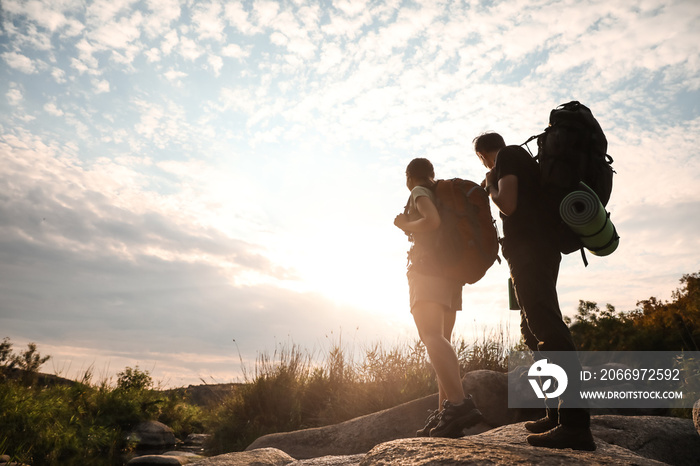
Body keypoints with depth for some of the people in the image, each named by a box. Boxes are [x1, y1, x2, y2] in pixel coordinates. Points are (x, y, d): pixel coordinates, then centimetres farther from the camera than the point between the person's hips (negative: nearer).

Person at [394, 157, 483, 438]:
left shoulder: (419, 192, 1)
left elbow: (433, 220, -17)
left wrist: (404, 225, -2)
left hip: (428, 270, -9)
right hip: (451, 273, 9)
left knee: (430, 336, -23)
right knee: (441, 340, 6)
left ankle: (458, 402, -38)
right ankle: (445, 413, 0)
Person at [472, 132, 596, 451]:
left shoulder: (507, 156, -2)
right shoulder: (525, 160, 27)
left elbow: (508, 205, -14)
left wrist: (490, 186, 4)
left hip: (528, 249, -11)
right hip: (544, 249, 11)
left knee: (546, 327, -19)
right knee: (534, 330, 13)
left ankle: (576, 424, -24)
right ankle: (557, 415, 16)